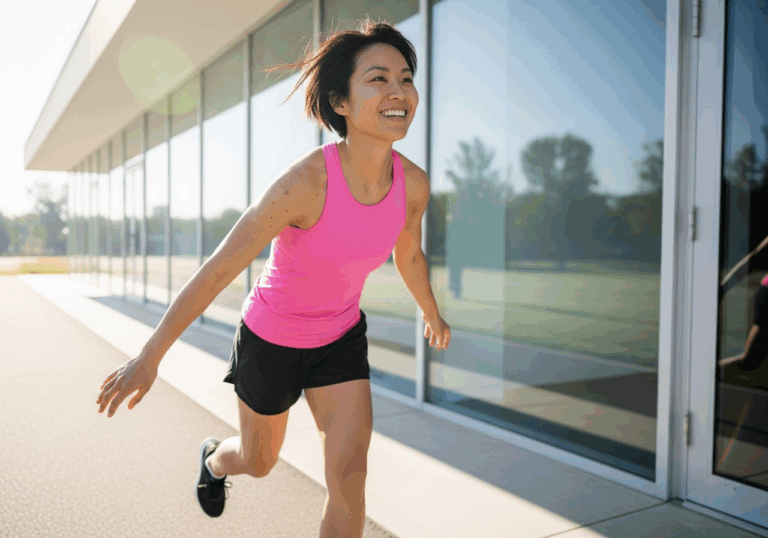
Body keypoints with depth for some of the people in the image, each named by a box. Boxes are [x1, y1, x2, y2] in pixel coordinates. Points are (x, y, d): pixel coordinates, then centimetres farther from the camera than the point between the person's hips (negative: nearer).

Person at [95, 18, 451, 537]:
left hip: (339, 337, 3)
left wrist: (433, 315, 22)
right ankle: (215, 459, 61)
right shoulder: (303, 182, -34)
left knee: (350, 474, -9)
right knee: (259, 463, 21)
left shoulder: (413, 183, -16)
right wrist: (148, 358, -18)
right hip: (272, 338, -3)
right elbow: (217, 271, -26)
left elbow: (409, 253, 5)